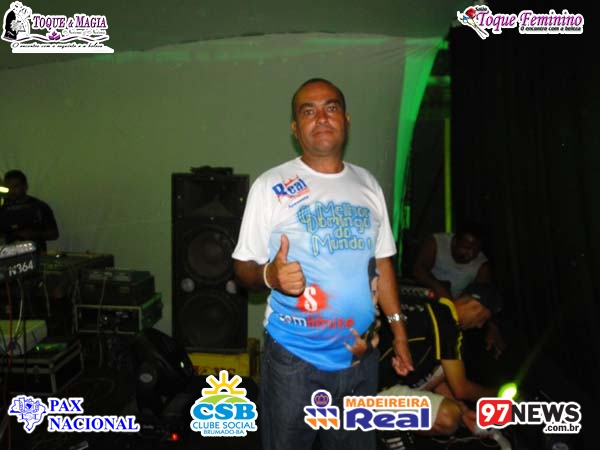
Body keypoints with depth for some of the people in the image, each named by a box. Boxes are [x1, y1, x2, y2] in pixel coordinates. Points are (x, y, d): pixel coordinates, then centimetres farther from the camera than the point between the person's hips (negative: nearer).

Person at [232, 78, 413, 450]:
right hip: (295, 358, -4)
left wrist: (398, 329, 10)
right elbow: (244, 267, -7)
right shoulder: (270, 186, -8)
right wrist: (270, 275, -29)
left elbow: (383, 263, 12)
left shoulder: (368, 185, 6)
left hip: (361, 356, 4)